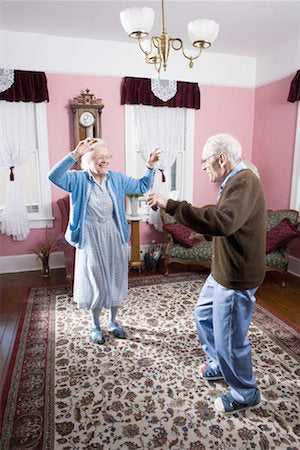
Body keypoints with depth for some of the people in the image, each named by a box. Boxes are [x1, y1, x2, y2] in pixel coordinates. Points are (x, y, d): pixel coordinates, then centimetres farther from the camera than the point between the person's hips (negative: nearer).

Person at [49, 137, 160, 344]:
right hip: (92, 240, -3)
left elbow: (142, 186, 8)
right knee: (96, 283, 10)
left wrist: (150, 166, -6)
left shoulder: (117, 178, 1)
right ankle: (96, 325, 35)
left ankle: (113, 321, 38)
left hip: (115, 239, 4)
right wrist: (75, 154, -38)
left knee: (116, 281, 15)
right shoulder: (78, 179, -10)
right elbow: (54, 176, -28)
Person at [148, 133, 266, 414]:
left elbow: (221, 223, -40)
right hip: (222, 272, 10)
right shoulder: (235, 182, 10)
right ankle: (220, 364, 46)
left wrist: (171, 206, -38)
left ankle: (245, 394, 31)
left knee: (230, 338, 6)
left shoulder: (244, 182, -24)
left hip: (236, 278, -10)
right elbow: (218, 215, 19)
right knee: (203, 316, 24)